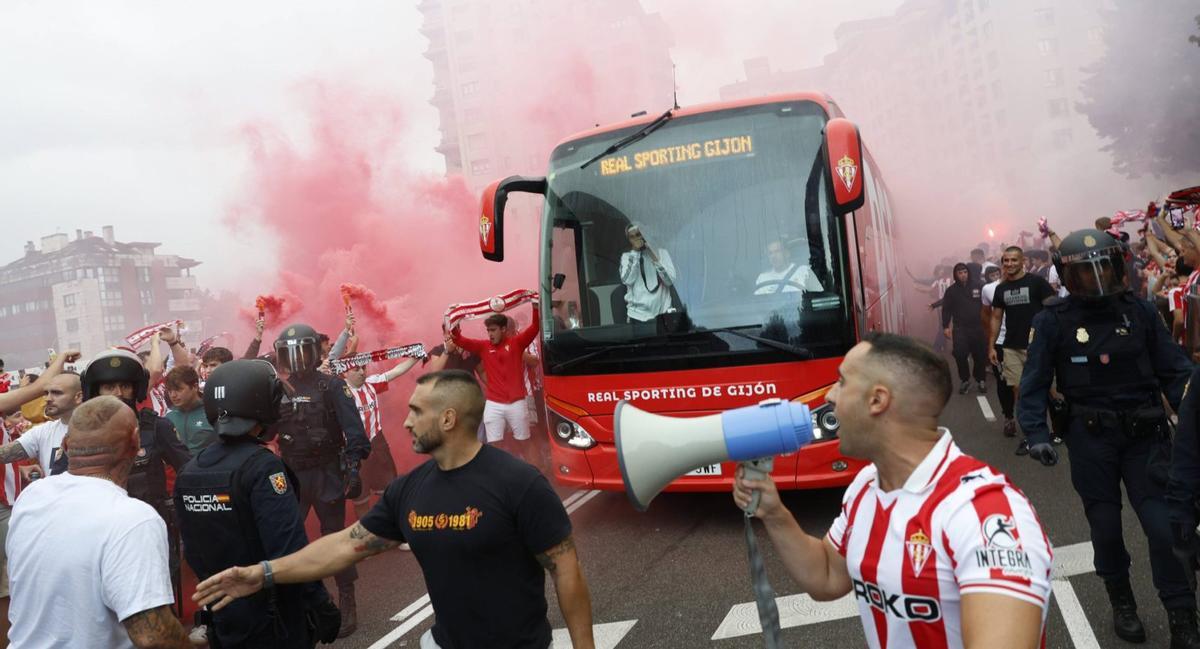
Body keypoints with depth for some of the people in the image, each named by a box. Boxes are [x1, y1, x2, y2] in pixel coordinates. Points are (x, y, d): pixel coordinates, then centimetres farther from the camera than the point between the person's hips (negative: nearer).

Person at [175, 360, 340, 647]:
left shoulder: (188, 472, 1)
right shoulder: (262, 466, -21)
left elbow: (192, 551, 9)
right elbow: (290, 551, -25)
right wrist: (321, 604, -16)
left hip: (222, 616, 7)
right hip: (272, 619, -6)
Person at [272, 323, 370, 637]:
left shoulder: (332, 386, -7)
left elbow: (353, 429, -15)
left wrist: (353, 465, -22)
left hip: (326, 474, -4)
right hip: (291, 475, 4)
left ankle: (347, 605, 15)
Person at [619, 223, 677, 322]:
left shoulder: (661, 252, 6)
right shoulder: (627, 256, 8)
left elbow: (670, 281, -5)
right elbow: (627, 280, -11)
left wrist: (656, 260, -14)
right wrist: (634, 252, -9)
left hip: (662, 312, 0)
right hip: (638, 314, 0)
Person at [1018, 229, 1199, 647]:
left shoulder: (1141, 312, -2)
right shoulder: (1053, 321, -8)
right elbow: (1035, 384, -5)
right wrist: (1036, 433, -14)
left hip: (1144, 434, 1)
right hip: (1091, 439, -1)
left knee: (1164, 525, -2)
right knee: (1105, 525, 10)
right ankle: (1122, 602, 34)